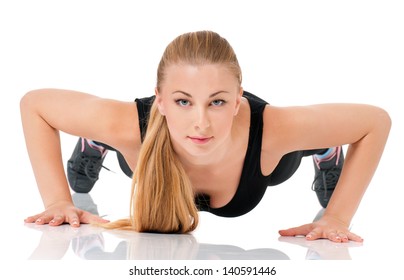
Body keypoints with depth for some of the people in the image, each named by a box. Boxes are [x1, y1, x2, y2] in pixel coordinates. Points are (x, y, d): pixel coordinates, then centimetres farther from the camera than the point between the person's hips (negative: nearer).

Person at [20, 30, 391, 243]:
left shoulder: (270, 130, -49)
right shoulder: (132, 126, -48)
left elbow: (377, 121, -35)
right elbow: (34, 103, -32)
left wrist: (337, 218, -39)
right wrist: (59, 201, -36)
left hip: (260, 153, 0)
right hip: (154, 156, 0)